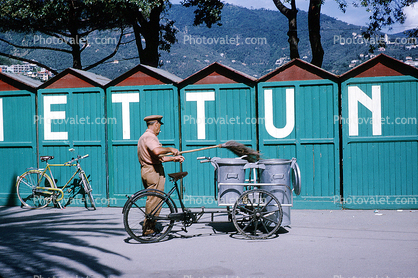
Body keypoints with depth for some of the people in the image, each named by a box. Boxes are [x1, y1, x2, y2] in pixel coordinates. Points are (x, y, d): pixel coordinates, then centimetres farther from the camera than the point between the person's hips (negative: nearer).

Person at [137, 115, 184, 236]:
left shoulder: (144, 137, 22)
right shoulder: (150, 137, -12)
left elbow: (158, 157, 23)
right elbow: (157, 151, -33)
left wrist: (174, 158, 23)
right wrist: (170, 149, -18)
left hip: (146, 170, 11)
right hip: (153, 171, -11)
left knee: (152, 200, 15)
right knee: (154, 201, -6)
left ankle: (148, 228, 18)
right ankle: (149, 229, -2)